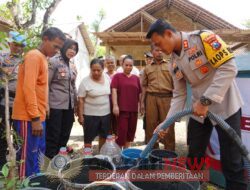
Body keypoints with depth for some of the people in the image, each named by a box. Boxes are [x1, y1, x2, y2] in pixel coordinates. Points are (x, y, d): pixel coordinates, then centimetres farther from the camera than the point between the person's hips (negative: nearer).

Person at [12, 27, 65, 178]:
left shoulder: (42, 58, 15)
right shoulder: (34, 56, -12)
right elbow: (28, 88, -20)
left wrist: (39, 116, 16)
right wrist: (35, 118, -20)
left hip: (38, 116, 9)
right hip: (29, 117, -9)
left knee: (37, 153, 16)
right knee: (28, 157, -1)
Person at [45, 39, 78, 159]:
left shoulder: (72, 66, 15)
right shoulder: (54, 61, -6)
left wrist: (75, 103, 16)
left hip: (69, 106, 7)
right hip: (55, 105, -7)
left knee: (65, 136, 13)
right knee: (53, 136, 1)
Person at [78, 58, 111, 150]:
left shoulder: (107, 78, 0)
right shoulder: (85, 81, -12)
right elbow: (80, 100, -10)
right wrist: (80, 116, -12)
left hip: (106, 113, 5)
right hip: (90, 115, -4)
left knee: (104, 136, 18)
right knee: (88, 138, 9)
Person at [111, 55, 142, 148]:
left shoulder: (136, 78, 12)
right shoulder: (117, 76, 1)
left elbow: (139, 93, 15)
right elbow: (114, 91, -8)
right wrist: (115, 105, -17)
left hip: (134, 109, 5)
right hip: (122, 108, -4)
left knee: (131, 130, 13)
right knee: (122, 131, -3)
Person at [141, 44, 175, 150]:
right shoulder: (147, 68, 15)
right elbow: (144, 86, 14)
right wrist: (142, 102, 7)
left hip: (167, 98, -1)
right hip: (151, 98, 2)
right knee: (151, 125, 6)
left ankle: (169, 152, 12)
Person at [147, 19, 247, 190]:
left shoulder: (203, 37, -16)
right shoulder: (174, 63, 4)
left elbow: (229, 67, -22)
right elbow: (179, 96, 5)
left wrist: (206, 100, -25)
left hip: (225, 106, -6)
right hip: (198, 110, 6)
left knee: (231, 160, 1)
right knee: (194, 156, 12)